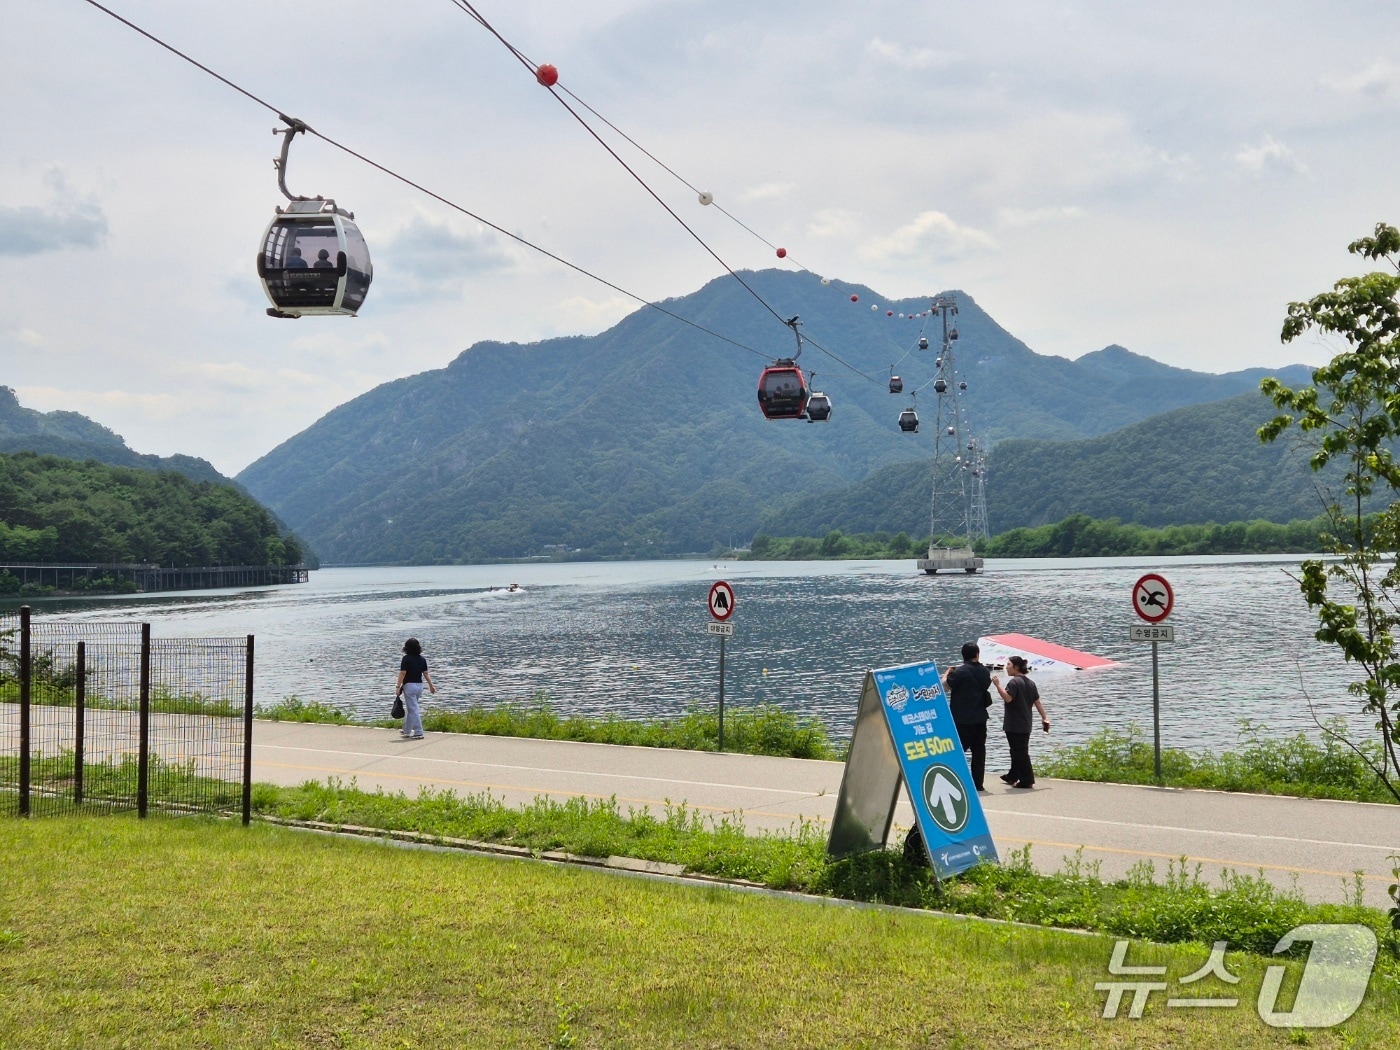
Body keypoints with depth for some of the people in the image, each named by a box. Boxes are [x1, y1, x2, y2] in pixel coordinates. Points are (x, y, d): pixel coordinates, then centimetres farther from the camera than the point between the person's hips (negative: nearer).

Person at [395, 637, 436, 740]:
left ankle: (418, 733, -8)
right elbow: (426, 674, 6)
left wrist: (398, 686, -10)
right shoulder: (422, 659, 6)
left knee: (413, 709, -4)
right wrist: (431, 686, 12)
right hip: (419, 685, 7)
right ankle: (406, 731, 28)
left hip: (409, 685, -6)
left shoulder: (406, 659, -11)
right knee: (410, 708, 19)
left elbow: (402, 673, -14)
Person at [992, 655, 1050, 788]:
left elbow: (1008, 698, -26)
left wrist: (998, 685, -24)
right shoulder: (1030, 683, 12)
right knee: (1020, 751, 18)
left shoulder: (1014, 682, -14)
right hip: (1026, 725, 9)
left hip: (1014, 725, -9)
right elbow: (1037, 702, 12)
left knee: (1019, 752, -5)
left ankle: (1027, 780, -6)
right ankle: (1013, 776, 30)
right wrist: (1044, 718, 15)